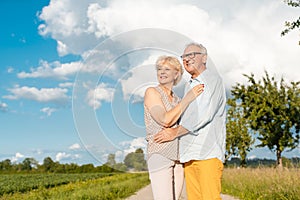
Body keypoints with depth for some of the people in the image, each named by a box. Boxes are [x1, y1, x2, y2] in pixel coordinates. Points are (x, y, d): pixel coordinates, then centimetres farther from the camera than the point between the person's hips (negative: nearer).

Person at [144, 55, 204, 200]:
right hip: (159, 154, -6)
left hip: (177, 157, 7)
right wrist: (187, 98, -13)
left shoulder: (176, 99, 17)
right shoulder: (151, 92, -3)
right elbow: (165, 120, -16)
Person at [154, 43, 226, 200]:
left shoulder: (212, 79, -1)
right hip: (189, 154, 7)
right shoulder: (191, 85, 23)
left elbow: (204, 114, -12)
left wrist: (175, 132, -9)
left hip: (208, 152, -7)